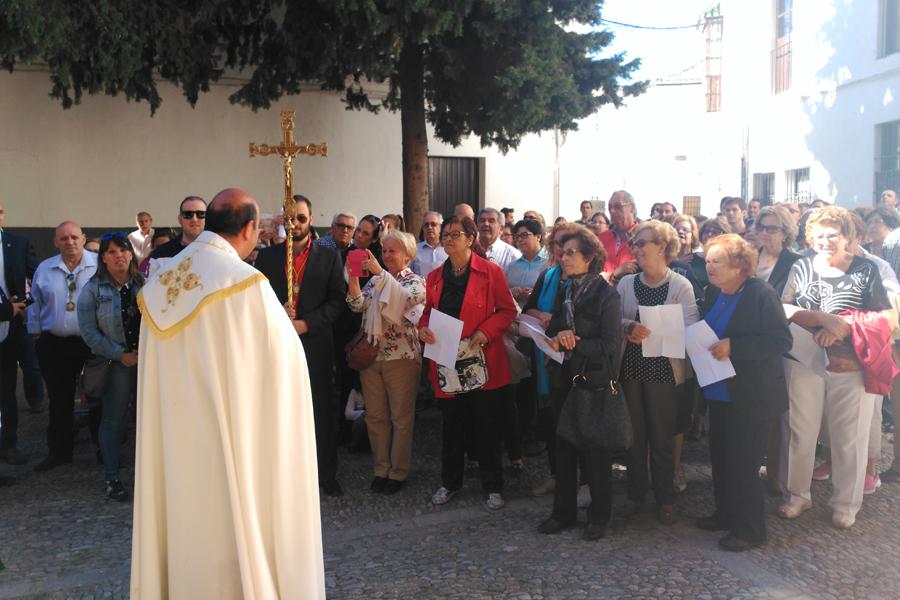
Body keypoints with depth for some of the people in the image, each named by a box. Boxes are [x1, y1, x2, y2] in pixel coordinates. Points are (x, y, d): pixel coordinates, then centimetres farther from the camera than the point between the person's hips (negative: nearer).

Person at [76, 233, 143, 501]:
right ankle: (111, 478, 16)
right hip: (115, 364, -2)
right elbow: (88, 330, -5)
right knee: (113, 420, 4)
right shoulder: (93, 289, 0)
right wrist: (120, 355, -10)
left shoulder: (144, 284, 6)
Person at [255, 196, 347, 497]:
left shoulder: (329, 257, 5)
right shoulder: (266, 257, 9)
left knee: (322, 412, 6)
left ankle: (327, 474, 19)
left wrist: (306, 323, -13)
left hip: (316, 345, -1)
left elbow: (337, 300, -1)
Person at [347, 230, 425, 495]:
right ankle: (381, 468, 24)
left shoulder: (416, 281, -2)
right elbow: (358, 305, -2)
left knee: (401, 417, 5)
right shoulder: (375, 280, 11)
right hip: (370, 354, 5)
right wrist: (353, 275, -14)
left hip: (401, 357, -5)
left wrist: (379, 272, -25)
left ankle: (398, 471, 17)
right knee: (375, 416, 11)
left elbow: (405, 299, -23)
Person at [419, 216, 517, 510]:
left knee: (486, 425, 4)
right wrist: (423, 328, -7)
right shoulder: (435, 277, 9)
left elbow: (508, 310, -5)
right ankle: (450, 482, 30)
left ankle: (492, 487, 19)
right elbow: (428, 312, 15)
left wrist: (485, 331, -20)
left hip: (482, 361, -4)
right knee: (451, 425, 14)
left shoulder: (491, 272, -5)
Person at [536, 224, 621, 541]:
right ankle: (564, 511, 24)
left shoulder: (607, 295, -9)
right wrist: (558, 336, -14)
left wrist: (571, 345, -18)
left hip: (594, 381, -6)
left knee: (595, 449, 5)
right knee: (564, 446, 11)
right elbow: (552, 330, 9)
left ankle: (599, 515, 20)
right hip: (565, 378, 6)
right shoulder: (564, 291, 10)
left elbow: (609, 345, -14)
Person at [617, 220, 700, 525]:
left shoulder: (681, 286, -6)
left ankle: (665, 500, 23)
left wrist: (648, 333, -22)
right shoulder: (626, 283, 5)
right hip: (630, 366, 3)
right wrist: (630, 326, -22)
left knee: (662, 436, 7)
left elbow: (689, 329, -15)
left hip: (663, 369, -3)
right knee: (634, 433, 12)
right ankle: (636, 493, 27)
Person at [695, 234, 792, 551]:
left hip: (752, 396, -7)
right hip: (720, 392, 8)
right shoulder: (713, 293, 6)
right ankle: (726, 514, 34)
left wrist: (733, 347, -26)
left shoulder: (762, 294, -16)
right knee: (720, 457, 16)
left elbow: (782, 341, -20)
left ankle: (749, 530, 16)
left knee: (742, 465, -1)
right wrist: (706, 346, -2)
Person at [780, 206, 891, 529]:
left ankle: (846, 503, 24)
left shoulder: (866, 270, 0)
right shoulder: (801, 268, 4)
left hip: (851, 365, -1)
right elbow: (786, 310, -7)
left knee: (849, 437, 7)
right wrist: (825, 318, -22)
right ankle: (797, 494, 26)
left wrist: (842, 329, -17)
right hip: (805, 360, 1)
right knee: (800, 431, 8)